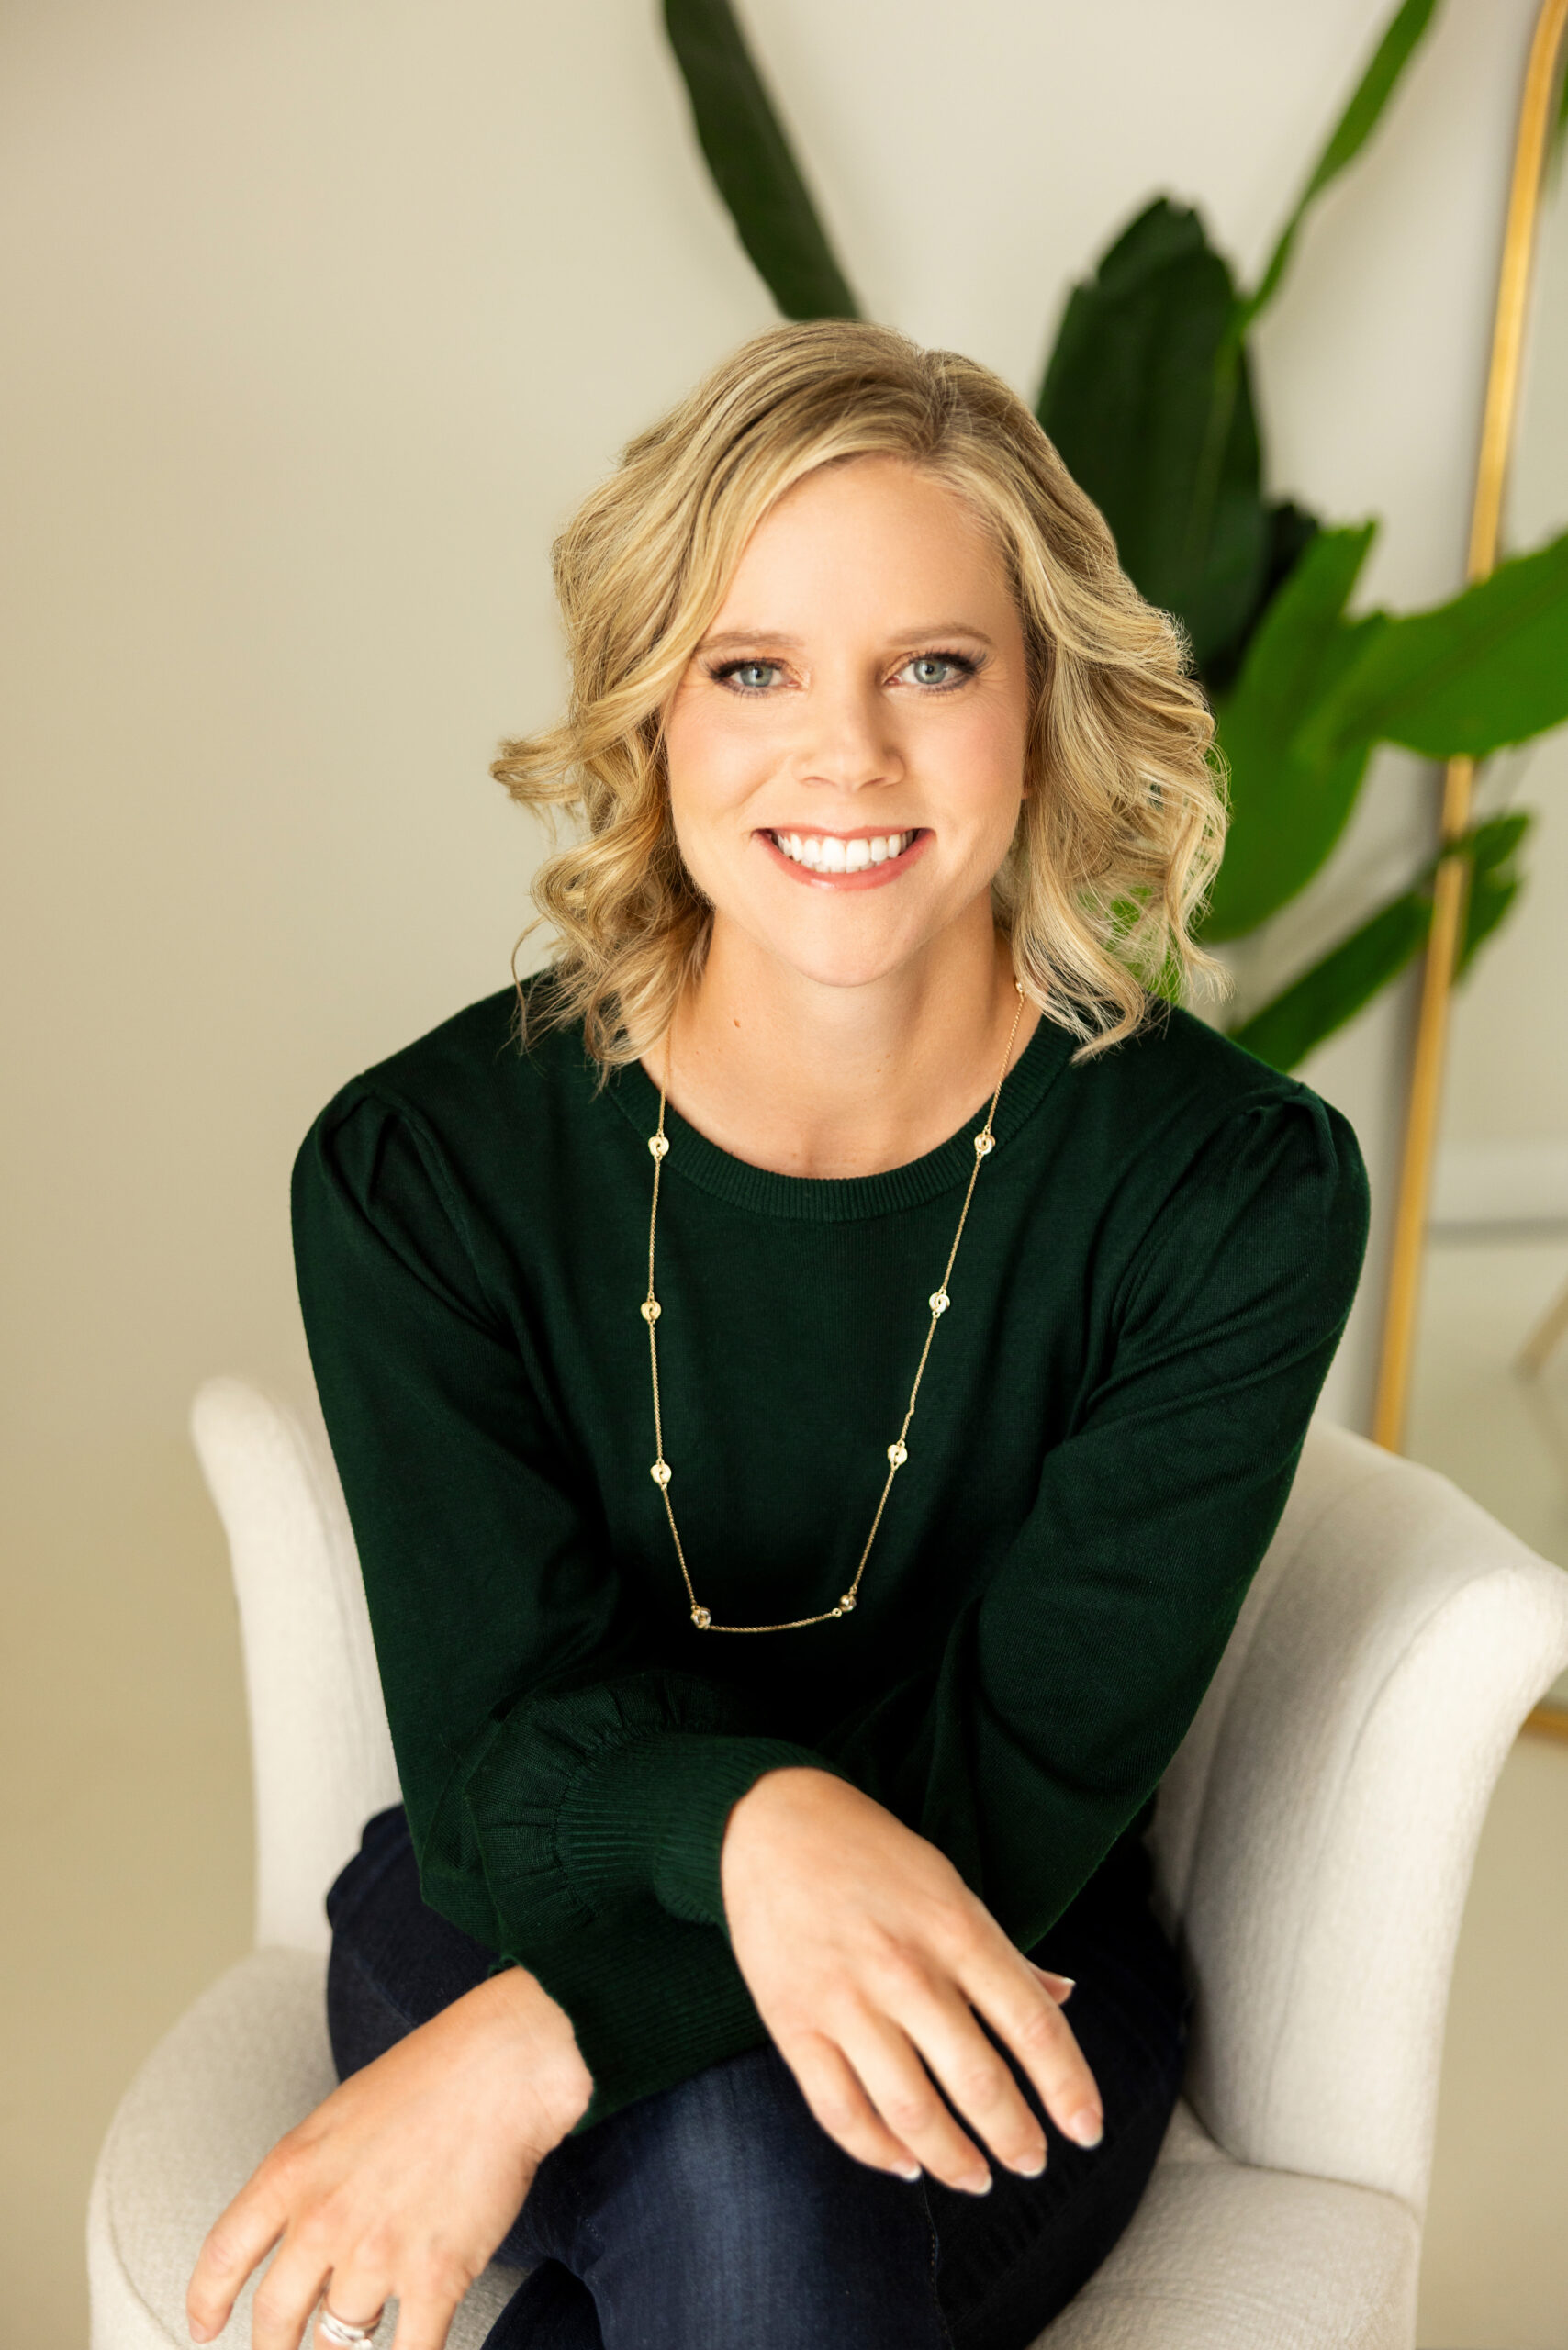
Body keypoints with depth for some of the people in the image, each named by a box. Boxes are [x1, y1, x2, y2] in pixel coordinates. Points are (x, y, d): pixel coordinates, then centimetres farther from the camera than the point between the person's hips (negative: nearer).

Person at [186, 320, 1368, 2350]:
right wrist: (749, 1819, -37)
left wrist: (542, 2049, -28)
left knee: (768, 2175, -32)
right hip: (507, 1915, 0)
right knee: (740, 2166, -33)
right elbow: (493, 1760, -14)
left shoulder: (1235, 1189, -15)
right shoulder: (422, 1166, -13)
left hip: (1005, 2000, 1)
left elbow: (1019, 1790, -17)